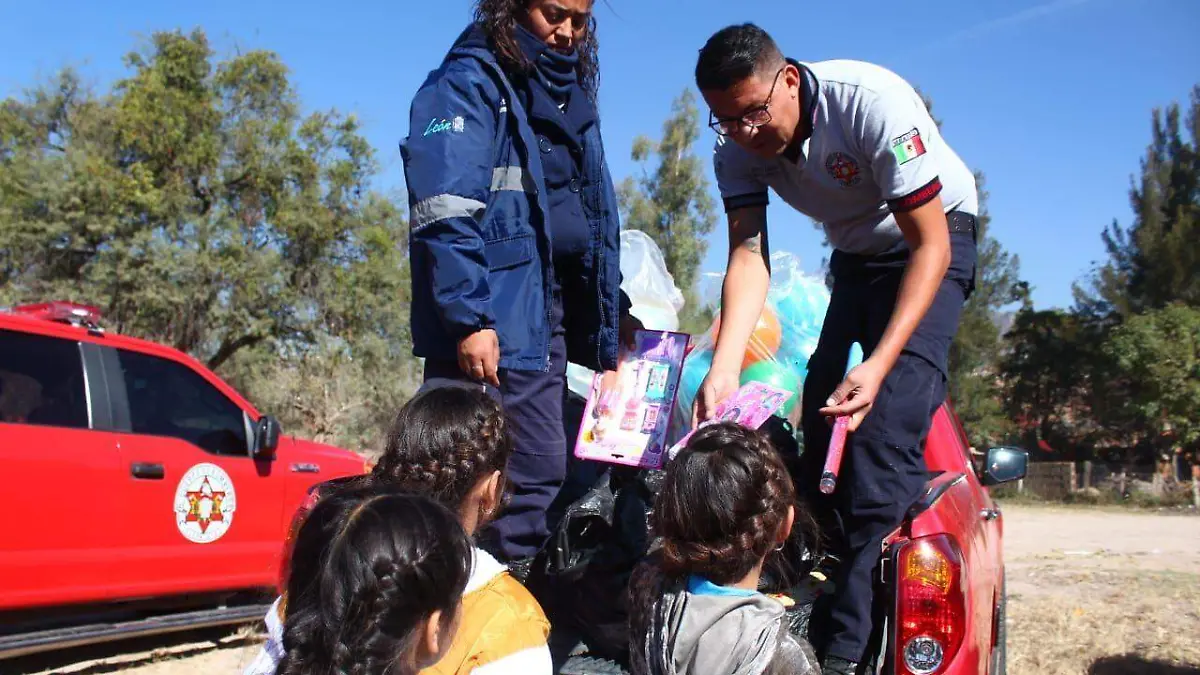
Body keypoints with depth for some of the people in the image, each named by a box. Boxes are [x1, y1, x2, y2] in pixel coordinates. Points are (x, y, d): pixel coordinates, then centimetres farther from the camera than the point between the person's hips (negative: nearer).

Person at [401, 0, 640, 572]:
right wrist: (468, 318, -25)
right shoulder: (469, 84, -6)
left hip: (550, 319, 8)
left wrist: (612, 309, 21)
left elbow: (593, 218, 26)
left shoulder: (572, 95, 20)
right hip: (493, 324, -8)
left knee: (540, 474, 11)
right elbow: (443, 213, -18)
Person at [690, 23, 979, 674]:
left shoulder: (874, 103, -32)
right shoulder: (737, 147, -15)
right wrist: (722, 370, -37)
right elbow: (749, 256, -21)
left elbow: (930, 244, -29)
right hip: (854, 254, 6)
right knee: (820, 410, 0)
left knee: (885, 419, -22)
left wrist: (880, 363, -39)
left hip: (935, 239, -6)